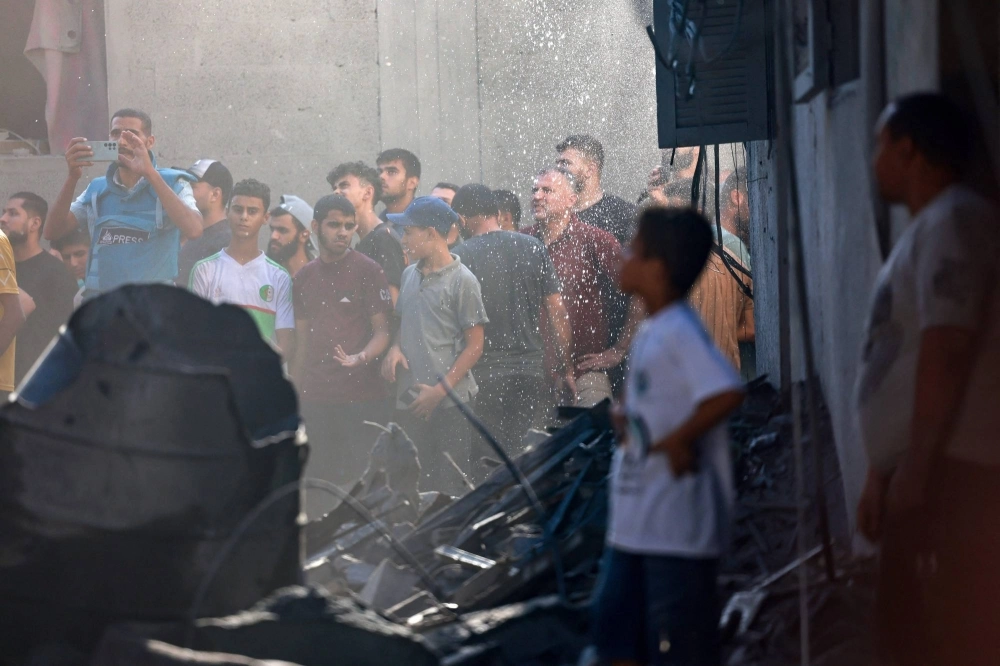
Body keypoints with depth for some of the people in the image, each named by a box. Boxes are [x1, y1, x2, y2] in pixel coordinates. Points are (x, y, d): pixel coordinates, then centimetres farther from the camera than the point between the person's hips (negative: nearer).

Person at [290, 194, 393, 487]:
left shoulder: (368, 271, -2)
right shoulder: (304, 277, 13)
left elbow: (383, 329, -5)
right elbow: (301, 341, 17)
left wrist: (360, 358, -25)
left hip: (362, 397, -4)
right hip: (315, 397, 4)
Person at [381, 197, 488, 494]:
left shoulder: (461, 280, -6)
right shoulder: (410, 275, 13)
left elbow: (474, 346, -6)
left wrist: (440, 390, -13)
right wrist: (395, 348, 2)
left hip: (449, 403, -6)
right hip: (409, 402, 6)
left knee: (449, 487, -5)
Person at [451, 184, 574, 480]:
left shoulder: (459, 257, -6)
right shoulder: (533, 248, 4)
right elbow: (558, 312, 4)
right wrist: (566, 368, 11)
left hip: (484, 375, -3)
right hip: (531, 370, 3)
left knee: (487, 469, 2)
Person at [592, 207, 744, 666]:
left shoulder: (680, 332, -17)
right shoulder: (650, 331, 12)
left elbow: (727, 392, -32)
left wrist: (675, 440, -22)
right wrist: (626, 419, 5)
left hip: (678, 524, -10)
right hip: (634, 522, 10)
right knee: (615, 628, 16)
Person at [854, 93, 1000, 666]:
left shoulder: (953, 222, -11)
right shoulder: (925, 229, 21)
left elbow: (947, 348, -21)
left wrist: (916, 467, -23)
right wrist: (882, 473, 22)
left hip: (951, 474, -11)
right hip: (918, 475, 11)